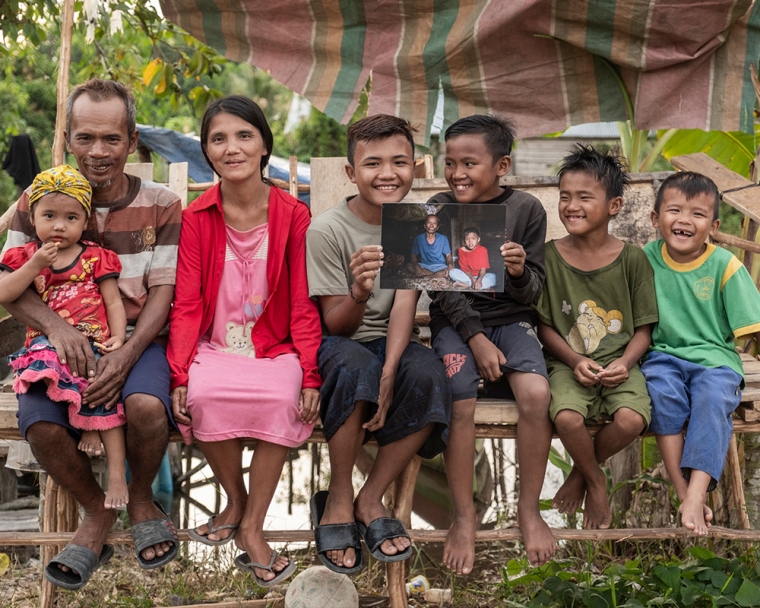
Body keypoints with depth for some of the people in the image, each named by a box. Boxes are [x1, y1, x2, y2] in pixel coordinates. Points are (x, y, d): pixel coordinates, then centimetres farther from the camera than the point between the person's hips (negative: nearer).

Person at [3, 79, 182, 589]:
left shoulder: (161, 206, 2)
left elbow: (163, 292, -3)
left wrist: (127, 355, -21)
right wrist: (56, 327, -22)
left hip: (136, 341, -1)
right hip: (64, 341, 1)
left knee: (146, 406, -34)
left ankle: (141, 499, 1)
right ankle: (97, 512, 2)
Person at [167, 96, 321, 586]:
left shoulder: (293, 215, -1)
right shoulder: (197, 218, 1)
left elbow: (303, 305, -1)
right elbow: (187, 304, -1)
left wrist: (310, 375, -13)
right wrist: (180, 374, -15)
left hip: (276, 349, 0)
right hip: (215, 347, 1)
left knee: (285, 401, -32)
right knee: (203, 396, -32)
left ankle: (252, 528, -17)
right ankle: (236, 500, -4)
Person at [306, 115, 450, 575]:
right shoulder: (326, 230, -12)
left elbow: (405, 303, -13)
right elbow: (335, 324, -13)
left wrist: (390, 371, -31)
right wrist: (359, 294, -38)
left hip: (391, 342, 3)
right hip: (337, 344, -3)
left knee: (429, 374, -31)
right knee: (355, 364, -38)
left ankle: (371, 499, -14)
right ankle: (338, 500, -20)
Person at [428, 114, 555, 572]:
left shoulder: (526, 209, 0)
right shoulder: (438, 210, 0)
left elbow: (532, 293, 2)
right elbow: (442, 286, -4)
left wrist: (520, 272, -22)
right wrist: (476, 337, -16)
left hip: (510, 318, 1)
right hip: (455, 322, 0)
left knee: (536, 393, -27)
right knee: (460, 401, -28)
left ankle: (529, 509, -8)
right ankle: (465, 517, -12)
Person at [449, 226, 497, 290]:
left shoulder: (483, 250, -11)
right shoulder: (462, 250, -7)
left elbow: (483, 268, -17)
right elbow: (465, 268, -8)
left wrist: (479, 280, -36)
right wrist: (472, 279, -26)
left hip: (480, 276, -2)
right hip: (468, 276, 2)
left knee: (493, 277, -30)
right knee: (452, 272, -24)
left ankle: (466, 285, -31)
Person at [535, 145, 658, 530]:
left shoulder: (632, 259, -1)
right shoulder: (551, 256, 0)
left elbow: (643, 328, 2)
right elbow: (545, 325, 3)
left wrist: (625, 362, -16)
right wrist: (574, 361, -12)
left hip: (620, 364, 0)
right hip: (569, 363, 0)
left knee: (631, 419, -27)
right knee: (567, 418, -30)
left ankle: (581, 473, 6)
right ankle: (596, 481, 4)